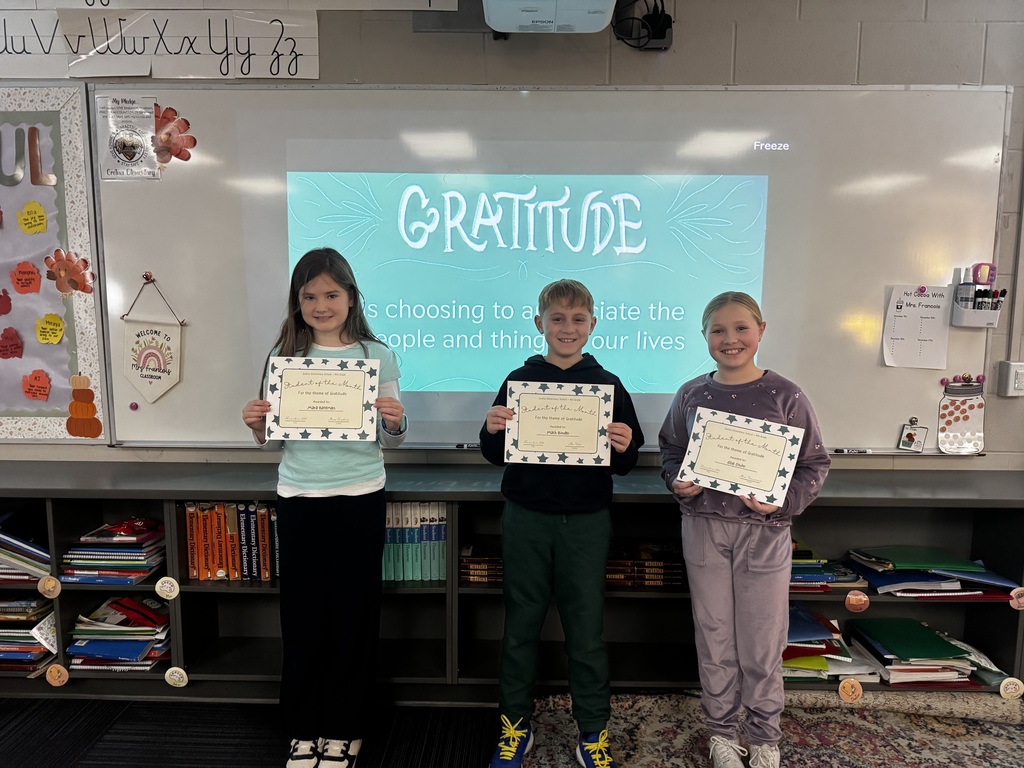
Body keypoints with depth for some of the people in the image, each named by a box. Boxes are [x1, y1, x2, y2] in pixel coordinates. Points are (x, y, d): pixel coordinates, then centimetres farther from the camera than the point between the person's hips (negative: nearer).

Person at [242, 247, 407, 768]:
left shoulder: (377, 355, -2)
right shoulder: (284, 356, 3)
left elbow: (391, 442, 2)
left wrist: (396, 421, -20)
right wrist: (256, 424, -12)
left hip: (360, 498, -1)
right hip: (299, 499, 2)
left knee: (353, 615, 9)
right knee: (302, 616, 10)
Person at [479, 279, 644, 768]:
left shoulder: (608, 385, 0)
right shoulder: (519, 380, 1)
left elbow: (624, 464, 4)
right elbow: (495, 455, 4)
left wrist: (623, 448, -18)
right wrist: (492, 430, -16)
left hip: (586, 522, 0)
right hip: (526, 519, 1)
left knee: (586, 630, 10)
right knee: (521, 625, 13)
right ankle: (515, 725, 32)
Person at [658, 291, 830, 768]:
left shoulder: (785, 397, -6)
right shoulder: (691, 395, 1)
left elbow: (815, 464, -2)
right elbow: (669, 450, 12)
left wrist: (783, 500, -17)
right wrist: (678, 483, -8)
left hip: (764, 532, -2)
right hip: (704, 528, 2)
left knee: (762, 642, 10)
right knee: (713, 638, 13)